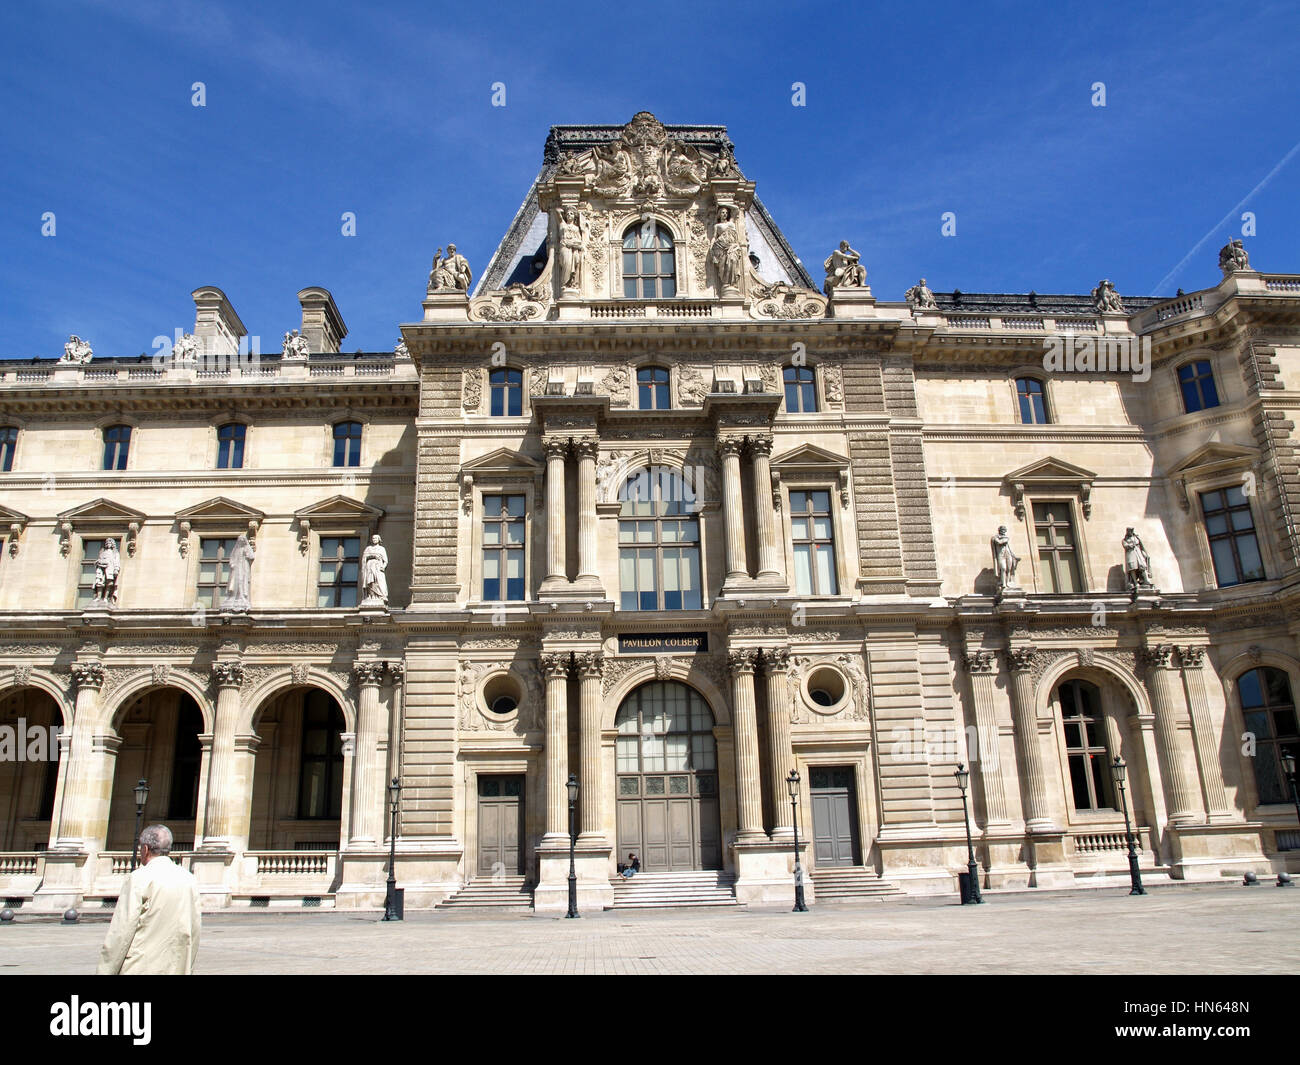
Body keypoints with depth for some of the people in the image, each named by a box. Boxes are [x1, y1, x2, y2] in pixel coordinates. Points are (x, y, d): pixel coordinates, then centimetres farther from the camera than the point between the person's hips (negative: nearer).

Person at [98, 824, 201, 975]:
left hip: (141, 968, -5)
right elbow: (194, 930, 9)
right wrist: (187, 969, 18)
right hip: (179, 968, 5)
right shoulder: (189, 879, 7)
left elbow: (121, 932, -9)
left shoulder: (138, 879, -7)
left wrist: (106, 971, -1)